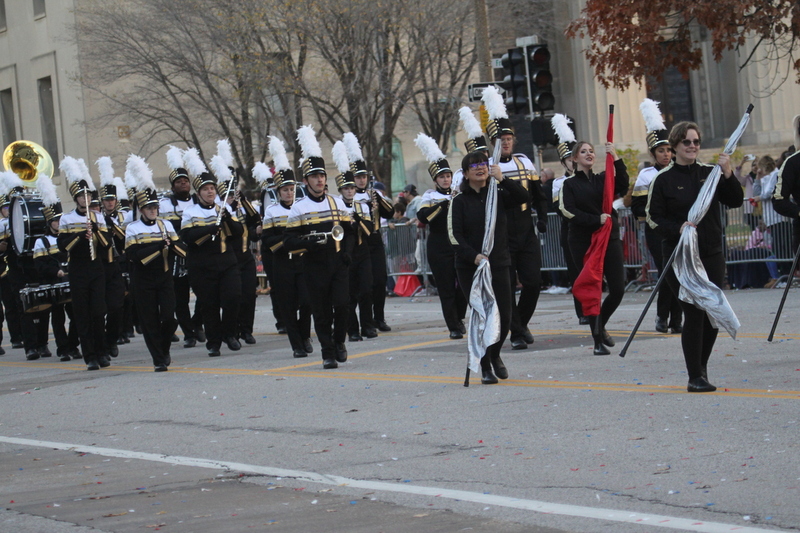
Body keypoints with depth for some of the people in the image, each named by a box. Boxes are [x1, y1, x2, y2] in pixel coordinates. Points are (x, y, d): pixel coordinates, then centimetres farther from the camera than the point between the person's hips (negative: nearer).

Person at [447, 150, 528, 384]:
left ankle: (495, 356, 27)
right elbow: (454, 235, -8)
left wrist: (502, 179, -16)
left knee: (504, 317, -1)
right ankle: (485, 367, 7)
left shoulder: (499, 196, 9)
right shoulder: (459, 202, 1)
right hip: (470, 268, -2)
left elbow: (523, 197, -8)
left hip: (499, 264, 2)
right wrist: (474, 255, -21)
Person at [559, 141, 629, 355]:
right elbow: (570, 212, -9)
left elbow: (622, 186, -7)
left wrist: (615, 158, -16)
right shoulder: (570, 185, 4)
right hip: (583, 242, -3)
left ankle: (600, 326, 24)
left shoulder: (602, 179, 13)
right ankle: (598, 341, 3)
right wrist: (597, 219, -19)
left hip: (609, 239, 3)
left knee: (618, 289, -2)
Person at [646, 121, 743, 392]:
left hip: (711, 254, 4)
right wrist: (678, 228, -21)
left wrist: (728, 175, -14)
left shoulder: (710, 173, 7)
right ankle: (695, 377, -4)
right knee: (694, 313, -10)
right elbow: (654, 217, -5)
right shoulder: (663, 180, -3)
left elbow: (735, 201, 1)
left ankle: (701, 365, 25)